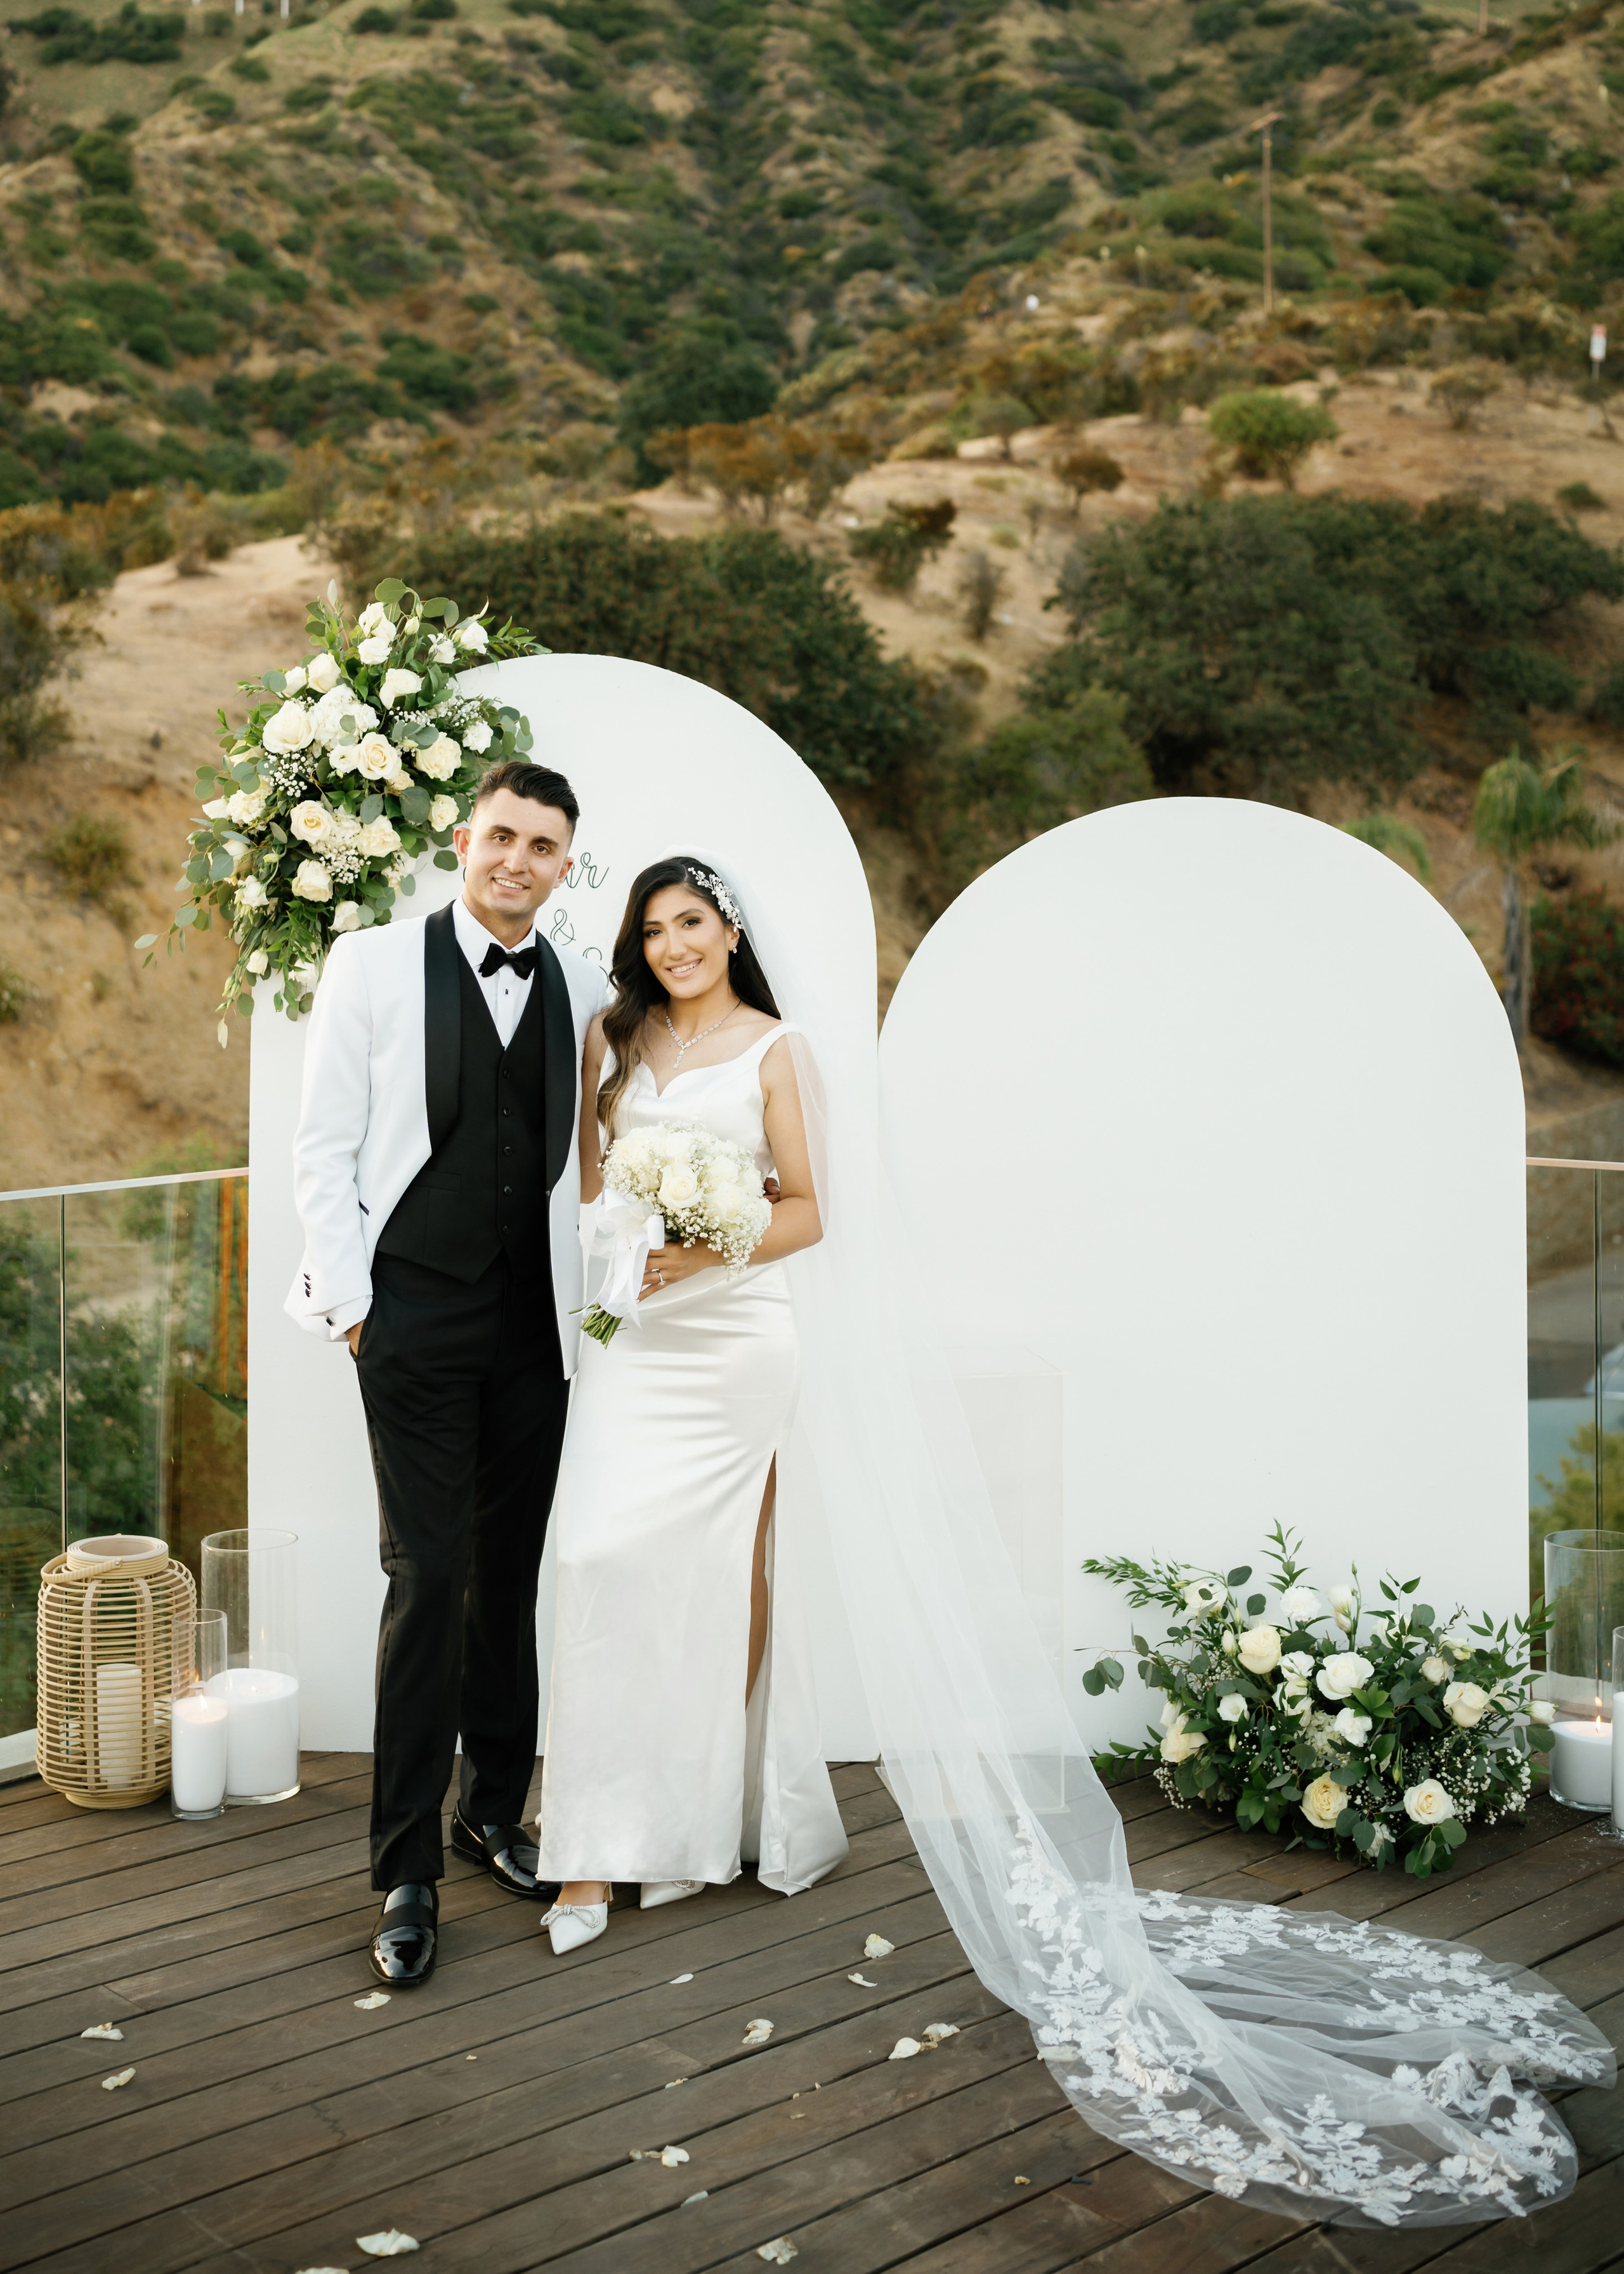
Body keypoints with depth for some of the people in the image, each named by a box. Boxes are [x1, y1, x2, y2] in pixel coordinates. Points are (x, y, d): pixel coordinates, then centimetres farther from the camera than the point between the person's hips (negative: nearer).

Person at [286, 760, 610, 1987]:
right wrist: (352, 1303, -7)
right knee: (429, 1575, -6)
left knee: (512, 1573, 11)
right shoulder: (375, 965, -1)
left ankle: (496, 1810, 28)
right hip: (415, 1318, -3)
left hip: (536, 1323, 3)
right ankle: (408, 1871, 3)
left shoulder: (586, 991, 7)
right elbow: (323, 1150, -2)